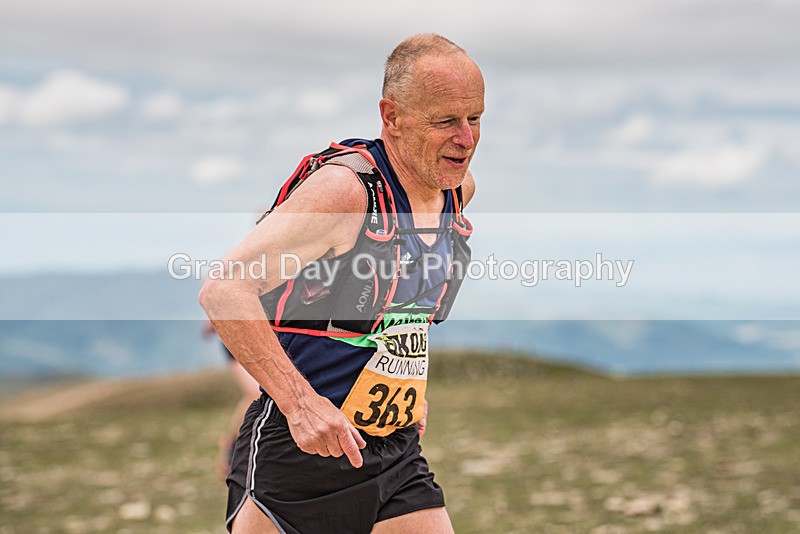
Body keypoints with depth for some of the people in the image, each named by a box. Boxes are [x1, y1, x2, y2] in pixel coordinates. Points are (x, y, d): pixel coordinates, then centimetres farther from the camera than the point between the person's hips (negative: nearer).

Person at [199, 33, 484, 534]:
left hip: (397, 454, 7)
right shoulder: (344, 188, -20)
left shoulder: (459, 188, 5)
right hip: (296, 450, -6)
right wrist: (300, 401, -32)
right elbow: (223, 289, -26)